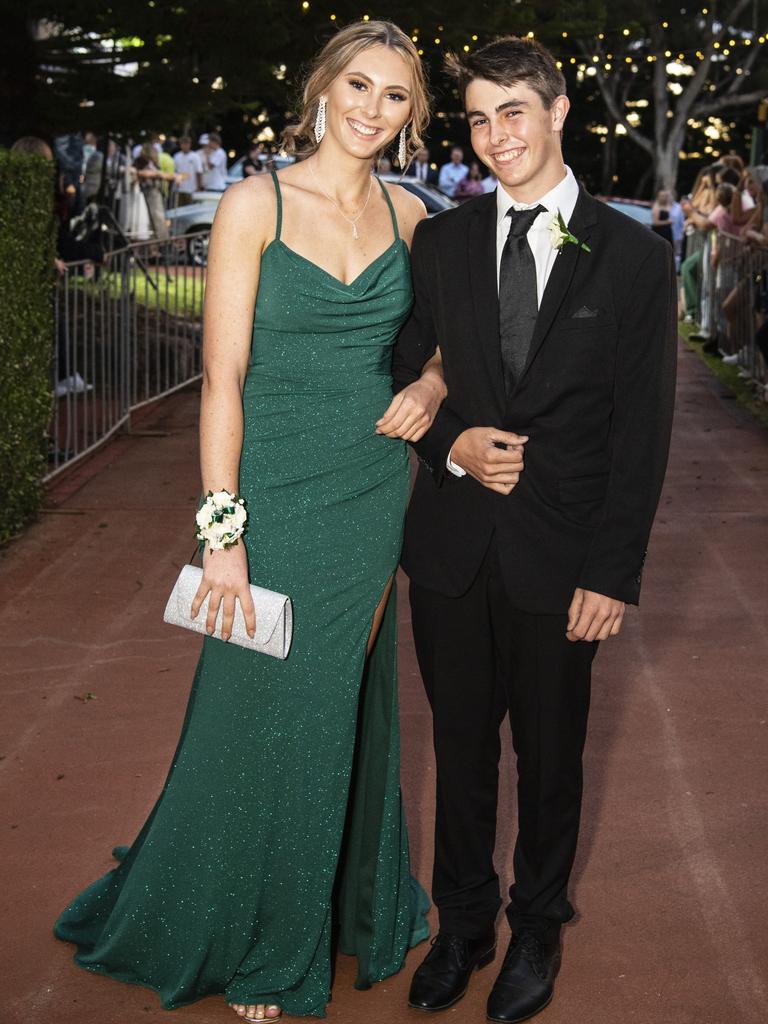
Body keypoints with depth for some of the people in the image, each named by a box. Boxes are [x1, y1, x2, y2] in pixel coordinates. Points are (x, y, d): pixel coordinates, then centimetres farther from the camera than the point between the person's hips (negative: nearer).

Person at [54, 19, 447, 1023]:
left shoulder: (409, 213, 5)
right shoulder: (255, 204, -8)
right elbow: (222, 378, -11)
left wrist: (430, 388, -7)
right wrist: (221, 534, -15)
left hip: (376, 496, 4)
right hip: (279, 497, -4)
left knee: (350, 705, 16)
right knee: (266, 712, 6)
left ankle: (351, 904, 37)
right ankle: (250, 942, 27)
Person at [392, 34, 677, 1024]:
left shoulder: (633, 255, -3)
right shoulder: (441, 241, 4)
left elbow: (641, 429, -5)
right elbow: (401, 373, 11)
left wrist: (613, 572, -9)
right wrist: (449, 443, -10)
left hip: (558, 558, -2)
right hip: (452, 544, 2)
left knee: (550, 755, 12)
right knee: (461, 747, 14)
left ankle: (537, 927, 34)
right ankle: (463, 924, 33)